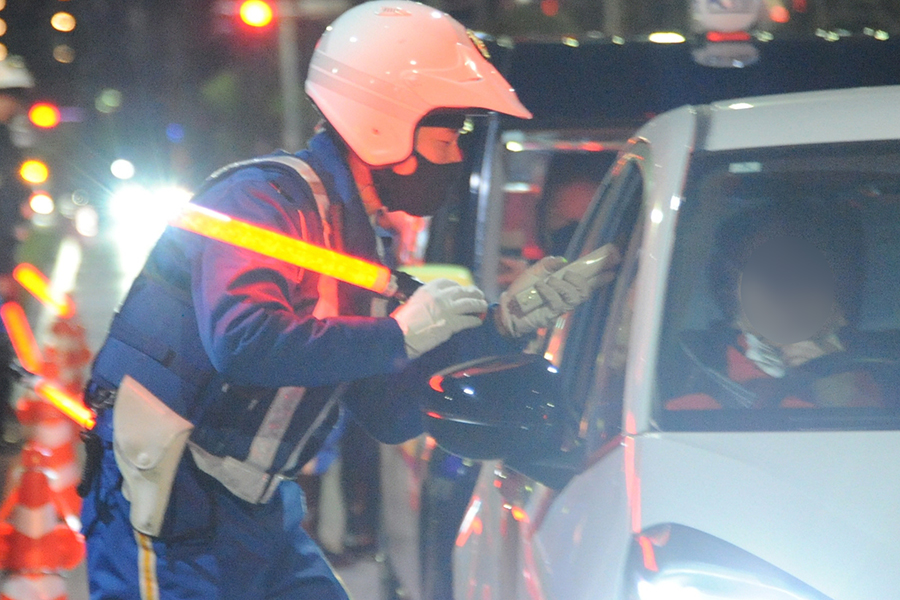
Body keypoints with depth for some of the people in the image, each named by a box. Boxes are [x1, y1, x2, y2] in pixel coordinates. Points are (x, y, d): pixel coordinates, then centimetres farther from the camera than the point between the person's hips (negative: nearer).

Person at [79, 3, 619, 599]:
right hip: (168, 504, -9)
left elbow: (390, 414, 12)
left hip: (261, 511, 9)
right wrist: (399, 333, -23)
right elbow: (243, 342, -32)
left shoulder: (354, 237, 13)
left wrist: (502, 323, 4)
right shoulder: (266, 198, -14)